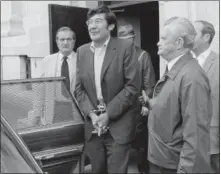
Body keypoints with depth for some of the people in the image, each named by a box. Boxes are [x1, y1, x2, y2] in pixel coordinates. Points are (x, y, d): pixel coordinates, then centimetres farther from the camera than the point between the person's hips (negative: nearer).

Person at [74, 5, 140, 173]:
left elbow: (133, 86, -11)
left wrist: (108, 114, -14)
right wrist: (91, 113, -8)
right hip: (93, 125, 4)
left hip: (118, 126, -4)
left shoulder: (125, 47, -8)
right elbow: (79, 88, 7)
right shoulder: (82, 51, 7)